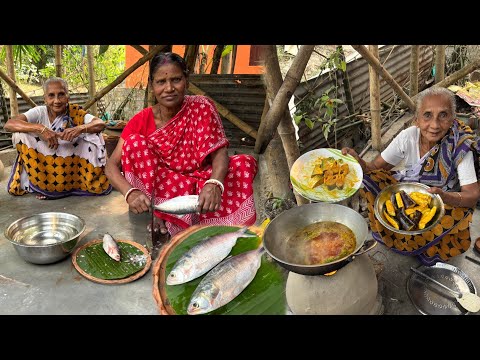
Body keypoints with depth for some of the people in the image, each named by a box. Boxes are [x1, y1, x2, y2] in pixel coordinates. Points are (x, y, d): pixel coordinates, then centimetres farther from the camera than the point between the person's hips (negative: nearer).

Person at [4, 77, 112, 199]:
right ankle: (41, 186, -11)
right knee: (20, 134, -19)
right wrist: (40, 128, -37)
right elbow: (9, 124, -23)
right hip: (44, 166, 1)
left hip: (71, 165, -1)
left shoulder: (75, 113, -8)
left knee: (93, 136, -20)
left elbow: (100, 124, -23)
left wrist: (80, 128, -42)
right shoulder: (40, 112, -9)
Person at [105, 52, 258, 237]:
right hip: (161, 189, 1)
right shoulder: (142, 120, -10)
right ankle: (156, 216, -20)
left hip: (199, 184, 0)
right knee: (134, 142, -21)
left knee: (244, 163, -24)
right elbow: (111, 165, -16)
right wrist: (130, 193, -38)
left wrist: (214, 184, -44)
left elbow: (219, 153, -21)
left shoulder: (201, 107, -12)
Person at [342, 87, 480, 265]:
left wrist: (445, 197, -47)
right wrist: (359, 162, -39)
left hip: (447, 199, -1)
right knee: (366, 179, -20)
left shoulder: (460, 146, -25)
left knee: (458, 216, -34)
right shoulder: (408, 136, -20)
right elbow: (376, 167, -15)